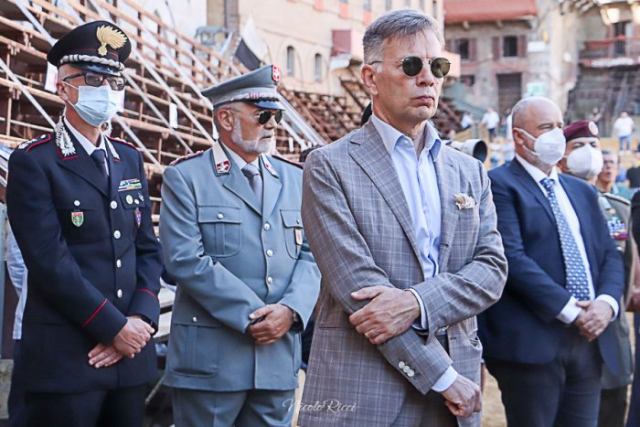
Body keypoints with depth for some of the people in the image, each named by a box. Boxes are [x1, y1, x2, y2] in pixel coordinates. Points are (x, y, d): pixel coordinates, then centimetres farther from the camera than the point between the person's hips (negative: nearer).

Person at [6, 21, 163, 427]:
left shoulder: (130, 159, 14)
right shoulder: (33, 162, -6)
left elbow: (149, 249, 11)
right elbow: (51, 262, -14)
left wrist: (141, 319, -5)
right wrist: (115, 327, -13)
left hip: (131, 352, 6)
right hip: (66, 356, -6)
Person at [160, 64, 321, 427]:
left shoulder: (295, 180, 15)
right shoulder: (185, 178, -1)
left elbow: (311, 256, 9)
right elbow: (185, 259, -12)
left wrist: (291, 309, -11)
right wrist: (252, 316, -15)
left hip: (279, 358, 4)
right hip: (211, 358, -4)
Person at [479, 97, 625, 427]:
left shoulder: (582, 191, 20)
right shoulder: (500, 185, -4)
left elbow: (610, 254, 16)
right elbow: (512, 257, -15)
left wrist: (607, 302, -5)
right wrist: (569, 310, -16)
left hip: (589, 340, 7)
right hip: (531, 343, -7)